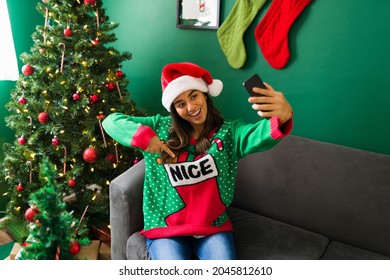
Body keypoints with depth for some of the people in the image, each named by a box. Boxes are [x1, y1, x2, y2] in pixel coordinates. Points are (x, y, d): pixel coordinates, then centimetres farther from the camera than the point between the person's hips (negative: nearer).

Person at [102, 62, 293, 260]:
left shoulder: (228, 132, -1)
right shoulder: (160, 127, 2)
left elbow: (258, 136, -24)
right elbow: (111, 122, 4)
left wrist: (282, 118, -48)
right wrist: (144, 136, -15)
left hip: (213, 227, 0)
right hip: (165, 228, 0)